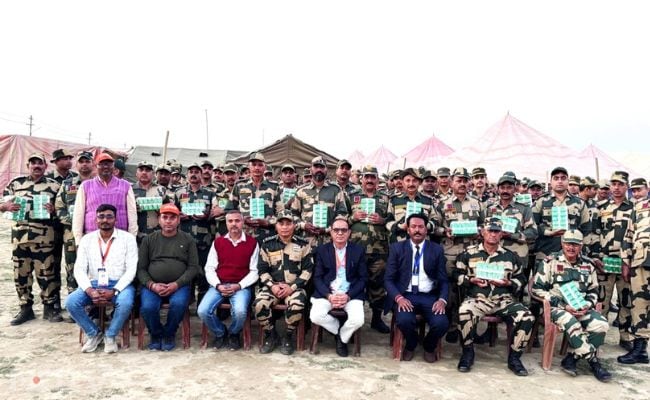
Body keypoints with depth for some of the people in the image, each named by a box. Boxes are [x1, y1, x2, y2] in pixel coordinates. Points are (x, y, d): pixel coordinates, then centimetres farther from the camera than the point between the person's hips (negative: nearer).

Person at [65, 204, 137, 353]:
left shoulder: (127, 238, -2)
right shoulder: (87, 239, 6)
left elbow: (131, 269, -7)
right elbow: (79, 269, 1)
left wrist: (114, 291, -20)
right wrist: (89, 290, -17)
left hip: (120, 284, -3)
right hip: (94, 284, 3)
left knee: (125, 303, -34)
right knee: (71, 302, -22)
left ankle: (110, 336, -5)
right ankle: (94, 334, 3)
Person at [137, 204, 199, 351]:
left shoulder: (188, 239, 8)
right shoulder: (148, 239, 12)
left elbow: (193, 267, 1)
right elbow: (141, 268, 8)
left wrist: (177, 284, -13)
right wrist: (152, 285, -10)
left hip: (179, 285, -1)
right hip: (152, 285, 1)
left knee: (178, 304, -31)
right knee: (147, 307, -28)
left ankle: (169, 334, 0)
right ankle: (156, 334, 5)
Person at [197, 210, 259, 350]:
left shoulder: (252, 242, 2)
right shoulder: (217, 242, 10)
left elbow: (254, 271, 0)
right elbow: (209, 268, 7)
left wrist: (238, 286, -13)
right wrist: (218, 285, -10)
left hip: (241, 286, -2)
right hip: (218, 285, 3)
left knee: (240, 311, -31)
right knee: (203, 311, -21)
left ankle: (233, 334, 6)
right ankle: (220, 333, 11)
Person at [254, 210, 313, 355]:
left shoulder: (303, 244, 3)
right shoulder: (267, 244, 6)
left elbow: (308, 270, -1)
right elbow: (262, 270, 6)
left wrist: (292, 287, -13)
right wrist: (272, 286, -12)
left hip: (295, 286, -1)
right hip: (272, 286, 2)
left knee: (296, 305, -34)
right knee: (259, 304, -28)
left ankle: (289, 336, -4)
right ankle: (270, 334, 0)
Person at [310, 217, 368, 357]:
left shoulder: (358, 250, 4)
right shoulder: (321, 250, 5)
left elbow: (363, 278, 2)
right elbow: (317, 278, 2)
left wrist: (348, 296, -13)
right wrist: (329, 295, -15)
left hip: (351, 294, 0)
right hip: (327, 293, 1)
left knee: (358, 320, -26)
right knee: (315, 316, -25)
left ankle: (342, 338, 8)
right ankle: (340, 329, 7)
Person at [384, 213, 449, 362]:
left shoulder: (437, 250, 7)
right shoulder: (397, 248, 4)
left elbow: (444, 280, 5)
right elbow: (388, 279, 0)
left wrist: (442, 299, -15)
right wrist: (399, 297, -19)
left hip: (429, 297, 1)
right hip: (405, 295, -1)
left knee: (442, 322, -27)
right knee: (404, 320, -32)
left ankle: (429, 347, 11)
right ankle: (410, 345, 6)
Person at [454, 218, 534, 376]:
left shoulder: (511, 256, 14)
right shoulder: (469, 253, 8)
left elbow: (521, 280, 14)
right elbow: (457, 275, 8)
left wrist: (508, 283, -6)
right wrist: (471, 280, -9)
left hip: (504, 300, 2)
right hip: (477, 298, -2)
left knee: (527, 317, -24)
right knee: (464, 312, -36)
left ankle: (514, 357, -2)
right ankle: (468, 353, -10)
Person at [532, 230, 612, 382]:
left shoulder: (588, 265, 12)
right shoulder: (550, 261, -3)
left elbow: (593, 291, 21)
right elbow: (537, 289, -8)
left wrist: (587, 305, -2)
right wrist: (562, 305, -14)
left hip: (581, 308, 5)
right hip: (556, 307, -5)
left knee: (601, 325, -21)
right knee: (572, 324, -34)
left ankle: (572, 358, -11)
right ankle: (593, 362, -15)